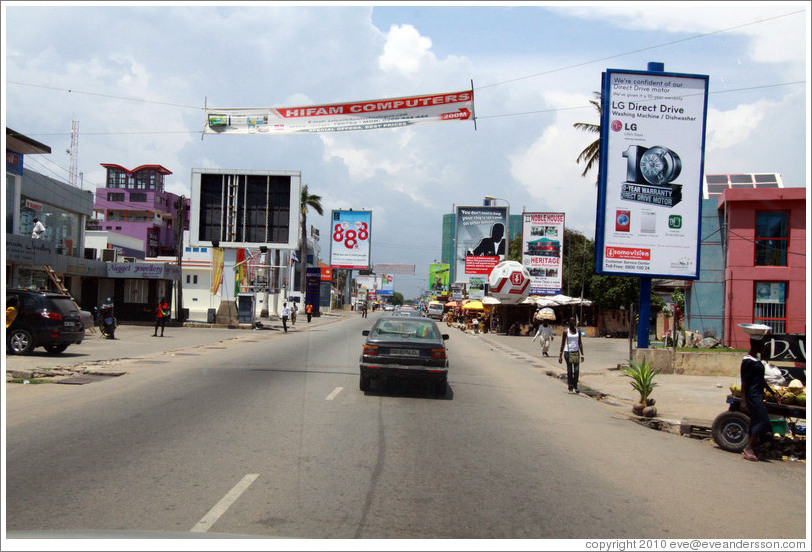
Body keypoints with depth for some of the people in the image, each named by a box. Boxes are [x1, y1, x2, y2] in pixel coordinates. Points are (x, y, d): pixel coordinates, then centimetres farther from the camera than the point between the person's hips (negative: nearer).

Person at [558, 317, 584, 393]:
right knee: (569, 371, 0)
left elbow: (580, 343, 10)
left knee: (577, 370, -5)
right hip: (568, 352, -2)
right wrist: (560, 355, -3)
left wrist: (582, 354, 4)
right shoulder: (566, 331, -1)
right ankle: (570, 387, 8)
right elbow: (563, 343, 0)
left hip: (576, 352, 2)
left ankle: (575, 386, 9)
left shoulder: (578, 331, 7)